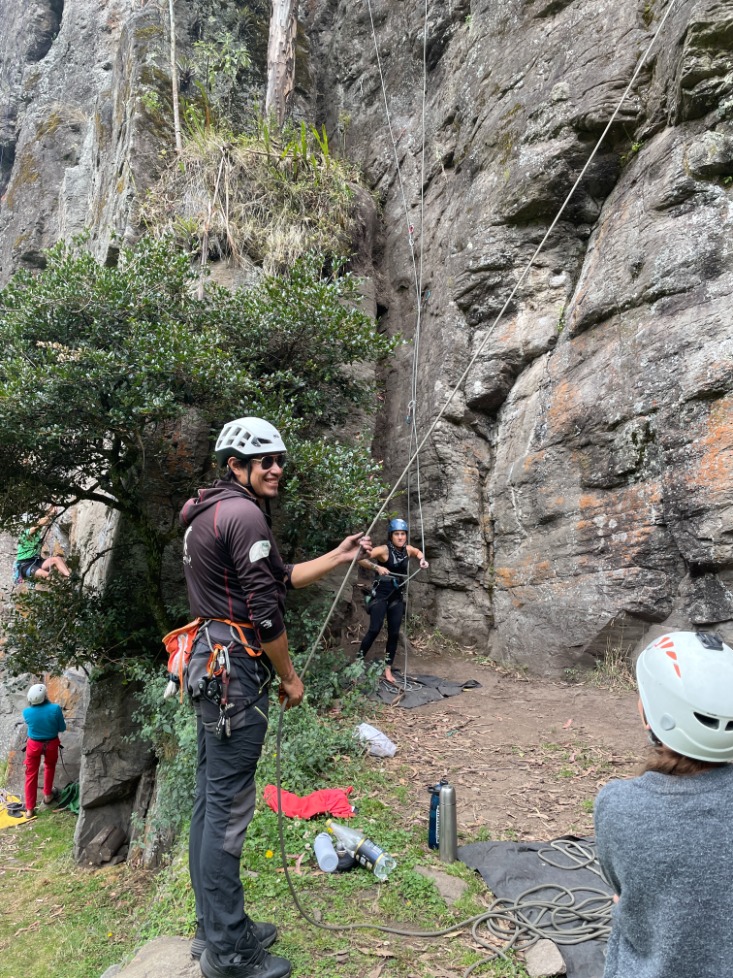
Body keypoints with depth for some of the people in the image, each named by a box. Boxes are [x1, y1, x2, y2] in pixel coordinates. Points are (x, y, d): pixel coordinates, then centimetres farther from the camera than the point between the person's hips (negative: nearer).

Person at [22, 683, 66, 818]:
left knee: (31, 774, 18)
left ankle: (30, 809, 26)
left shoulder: (26, 712, -21)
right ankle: (47, 795, 44)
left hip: (34, 745, 0)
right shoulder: (55, 708, -26)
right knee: (49, 767, 29)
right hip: (51, 744, 0)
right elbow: (62, 728, -11)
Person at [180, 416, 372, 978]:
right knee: (229, 807, 0)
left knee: (212, 799, 17)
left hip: (211, 664, 11)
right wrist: (289, 676, -7)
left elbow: (282, 578, 18)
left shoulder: (210, 513, 17)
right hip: (236, 668, -11)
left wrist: (338, 557, 14)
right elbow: (264, 609, -18)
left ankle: (215, 928, 31)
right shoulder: (244, 513, -16)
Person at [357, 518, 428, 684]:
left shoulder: (407, 549, 1)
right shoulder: (384, 550, -16)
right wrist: (376, 566, -37)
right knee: (374, 630, -14)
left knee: (394, 633, 5)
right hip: (381, 594, -5)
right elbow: (360, 558, -25)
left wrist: (422, 560, 5)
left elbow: (418, 552, 25)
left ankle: (388, 669, 16)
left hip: (397, 596, 5)